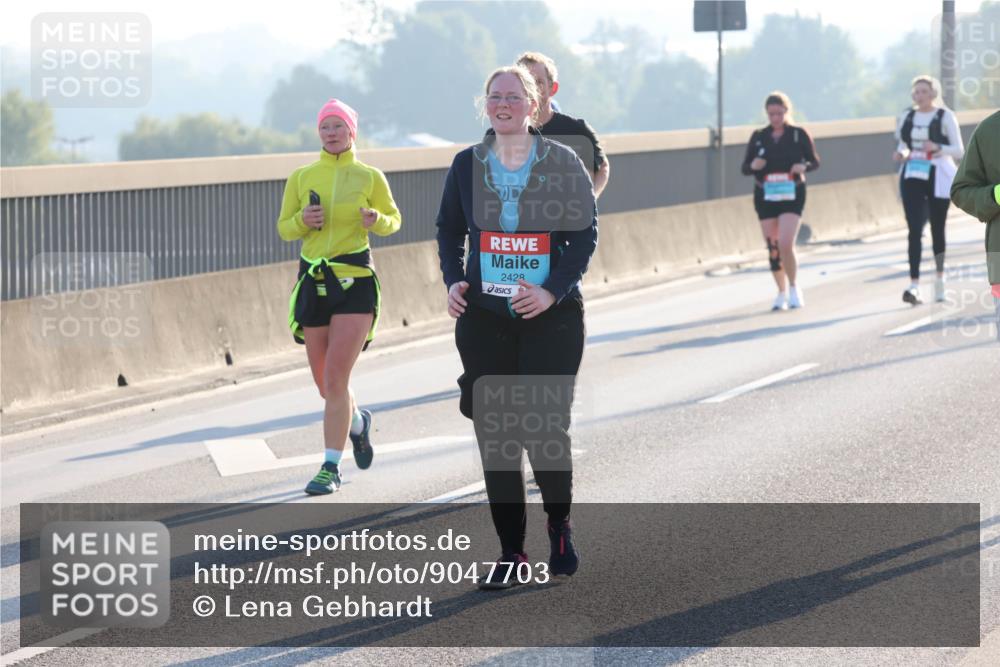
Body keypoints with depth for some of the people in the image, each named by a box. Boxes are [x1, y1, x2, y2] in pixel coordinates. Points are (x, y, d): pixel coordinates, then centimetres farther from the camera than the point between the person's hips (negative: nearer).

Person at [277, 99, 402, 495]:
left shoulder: (370, 177, 0)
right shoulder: (302, 178, 6)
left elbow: (393, 221, 9)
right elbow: (284, 229, 10)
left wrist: (375, 219, -14)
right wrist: (303, 220, -12)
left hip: (355, 281, -3)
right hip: (314, 282, 3)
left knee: (335, 380, -13)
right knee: (325, 385, 10)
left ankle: (331, 468, -6)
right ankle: (357, 421, 43)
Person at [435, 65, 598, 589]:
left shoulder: (562, 163, -2)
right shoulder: (467, 165, 6)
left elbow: (585, 233, -1)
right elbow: (449, 228, 17)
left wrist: (554, 290, -14)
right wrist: (453, 280, 0)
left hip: (551, 316, -3)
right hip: (484, 318, 3)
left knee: (546, 429, -8)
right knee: (495, 436, 1)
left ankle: (559, 524, 21)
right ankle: (510, 551, 9)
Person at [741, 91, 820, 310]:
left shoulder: (799, 134, -2)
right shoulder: (758, 137, 5)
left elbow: (815, 161, 5)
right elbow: (745, 168, 8)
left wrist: (804, 166, -17)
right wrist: (753, 166, -16)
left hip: (792, 195, -3)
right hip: (765, 197, 3)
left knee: (786, 244, -16)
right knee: (773, 248, 5)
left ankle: (794, 288, 5)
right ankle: (781, 293, 20)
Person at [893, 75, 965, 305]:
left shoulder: (945, 116, -3)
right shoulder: (907, 116, 8)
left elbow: (958, 150, -3)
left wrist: (938, 148, -21)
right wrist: (900, 153, -4)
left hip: (938, 177, -2)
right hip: (912, 177, 2)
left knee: (937, 228, 10)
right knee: (914, 229, -10)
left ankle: (940, 278, 30)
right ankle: (914, 284, -18)